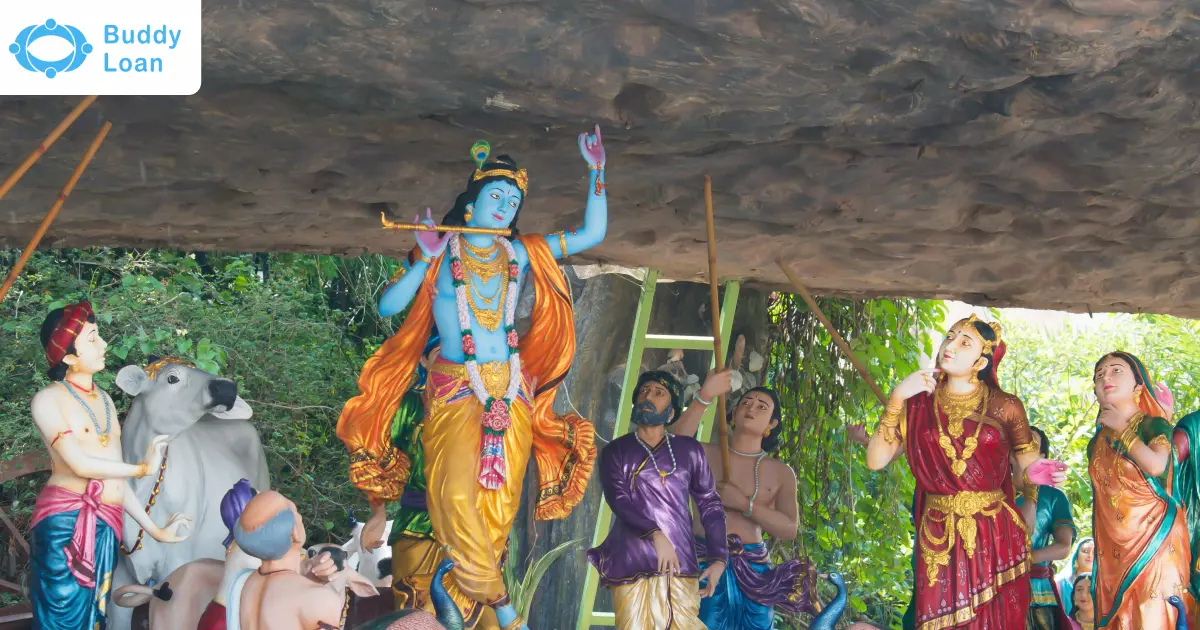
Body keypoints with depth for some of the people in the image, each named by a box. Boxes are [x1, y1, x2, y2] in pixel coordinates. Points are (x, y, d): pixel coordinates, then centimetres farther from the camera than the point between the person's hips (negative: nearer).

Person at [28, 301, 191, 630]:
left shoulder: (105, 400, 17)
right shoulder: (49, 399, -3)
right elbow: (80, 465, -12)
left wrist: (154, 529, 15)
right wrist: (144, 468, -1)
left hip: (106, 528, 6)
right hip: (64, 523, -6)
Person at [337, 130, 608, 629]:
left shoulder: (522, 253, 10)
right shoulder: (440, 254, 3)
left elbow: (593, 234, 10)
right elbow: (387, 307, -6)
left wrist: (596, 173, 2)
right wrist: (424, 260, -14)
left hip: (512, 392, 3)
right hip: (454, 392, -3)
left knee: (499, 503, -1)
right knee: (456, 494, -18)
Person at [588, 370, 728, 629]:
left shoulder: (689, 450, 13)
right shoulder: (615, 451, 9)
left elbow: (710, 504, 14)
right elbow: (618, 500, -6)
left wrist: (719, 558, 3)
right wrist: (655, 534, -21)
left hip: (680, 565, 1)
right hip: (631, 565, -1)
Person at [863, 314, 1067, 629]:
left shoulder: (1005, 407, -1)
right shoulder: (919, 403, 3)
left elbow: (1024, 464, 6)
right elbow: (875, 460, -5)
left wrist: (1033, 472, -17)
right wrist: (896, 399, -12)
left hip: (996, 536, -1)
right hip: (938, 538, 1)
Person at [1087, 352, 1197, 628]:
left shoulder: (1154, 425, -4)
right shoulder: (1098, 441, 13)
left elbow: (1156, 465, -25)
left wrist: (1121, 428, -12)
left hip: (1153, 540, -5)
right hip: (1113, 548, 6)